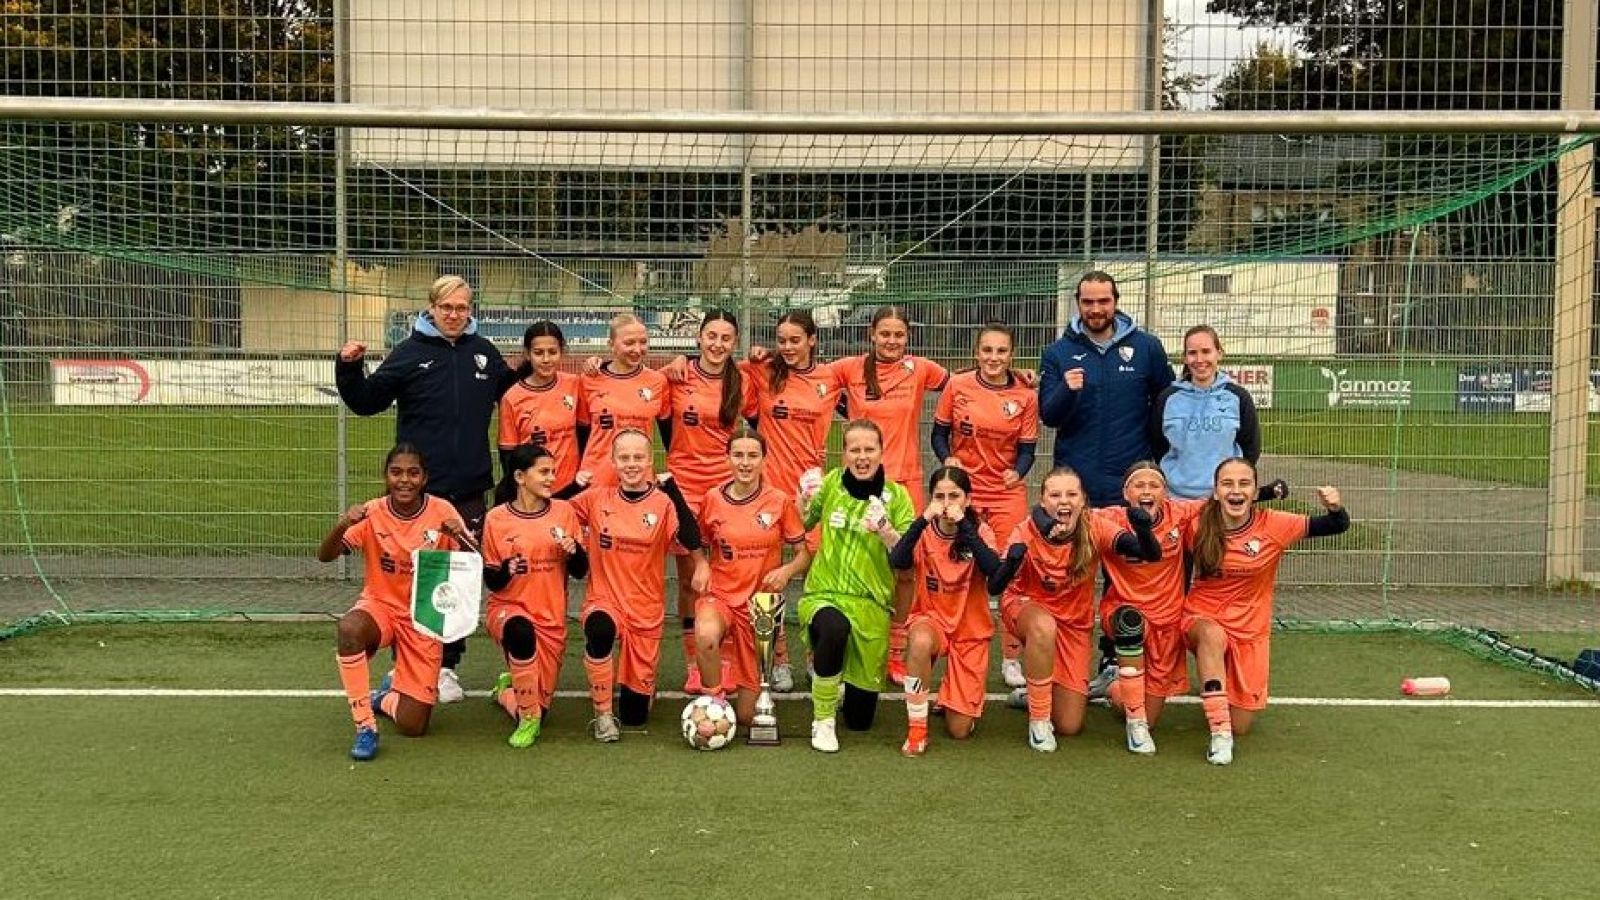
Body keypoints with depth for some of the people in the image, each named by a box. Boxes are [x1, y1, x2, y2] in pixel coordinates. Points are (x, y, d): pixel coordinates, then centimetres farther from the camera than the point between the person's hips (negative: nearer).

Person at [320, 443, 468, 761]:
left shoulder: (442, 512, -13)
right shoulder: (372, 513, -11)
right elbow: (325, 557, -18)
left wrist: (461, 537, -36)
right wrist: (342, 525, -38)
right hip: (380, 606, 0)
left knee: (413, 726, -7)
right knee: (349, 627, -39)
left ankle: (384, 697, 32)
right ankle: (365, 727, -21)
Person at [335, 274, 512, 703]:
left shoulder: (484, 353, 8)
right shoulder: (409, 352, -2)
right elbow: (367, 401, -3)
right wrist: (349, 368, -18)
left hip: (469, 489, 3)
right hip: (420, 489, -3)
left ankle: (447, 667, 20)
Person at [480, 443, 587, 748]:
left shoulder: (564, 511, 0)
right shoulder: (496, 518, -6)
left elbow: (580, 571, 4)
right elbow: (491, 581, 0)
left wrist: (573, 551, -17)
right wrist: (507, 570, -22)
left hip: (551, 618, 3)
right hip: (508, 609, -3)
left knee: (539, 708, 1)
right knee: (521, 631, -41)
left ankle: (505, 692, 39)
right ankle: (528, 720, -19)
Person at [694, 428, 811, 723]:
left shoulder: (780, 502, -4)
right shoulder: (712, 500, -2)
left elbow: (804, 553, 1)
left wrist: (787, 570, -19)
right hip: (721, 597, 0)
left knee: (748, 715, 4)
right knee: (705, 636, -39)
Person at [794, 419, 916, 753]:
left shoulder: (896, 495, -3)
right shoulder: (831, 482, 0)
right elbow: (801, 528, 14)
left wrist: (885, 531, -26)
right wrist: (805, 499, -6)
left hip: (871, 603, 1)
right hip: (825, 593, -1)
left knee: (860, 719, 8)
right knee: (835, 628, -41)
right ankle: (822, 721, -18)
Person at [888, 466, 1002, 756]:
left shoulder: (980, 531, -8)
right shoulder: (925, 532, -7)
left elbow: (993, 569, -29)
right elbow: (897, 562, -27)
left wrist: (963, 525, -33)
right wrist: (923, 520, -34)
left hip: (971, 629, 0)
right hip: (931, 619, 0)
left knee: (959, 729, -2)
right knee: (920, 642, -40)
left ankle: (954, 697, 35)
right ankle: (916, 729, -22)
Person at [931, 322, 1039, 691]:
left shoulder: (1025, 396, -3)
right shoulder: (957, 385, -3)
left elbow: (1026, 449, 2)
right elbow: (939, 433, 5)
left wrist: (1017, 472, -18)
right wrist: (948, 459, -14)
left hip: (1008, 494, 0)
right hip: (963, 489, 0)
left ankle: (1011, 657, 14)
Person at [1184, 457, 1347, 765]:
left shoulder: (1273, 526, -13)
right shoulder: (1199, 525, -12)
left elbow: (1338, 527, -12)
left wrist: (1334, 508, -32)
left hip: (1250, 632, 1)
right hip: (1202, 621, -1)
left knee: (1241, 725, 4)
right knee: (1213, 635, -40)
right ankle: (1218, 731, -30)